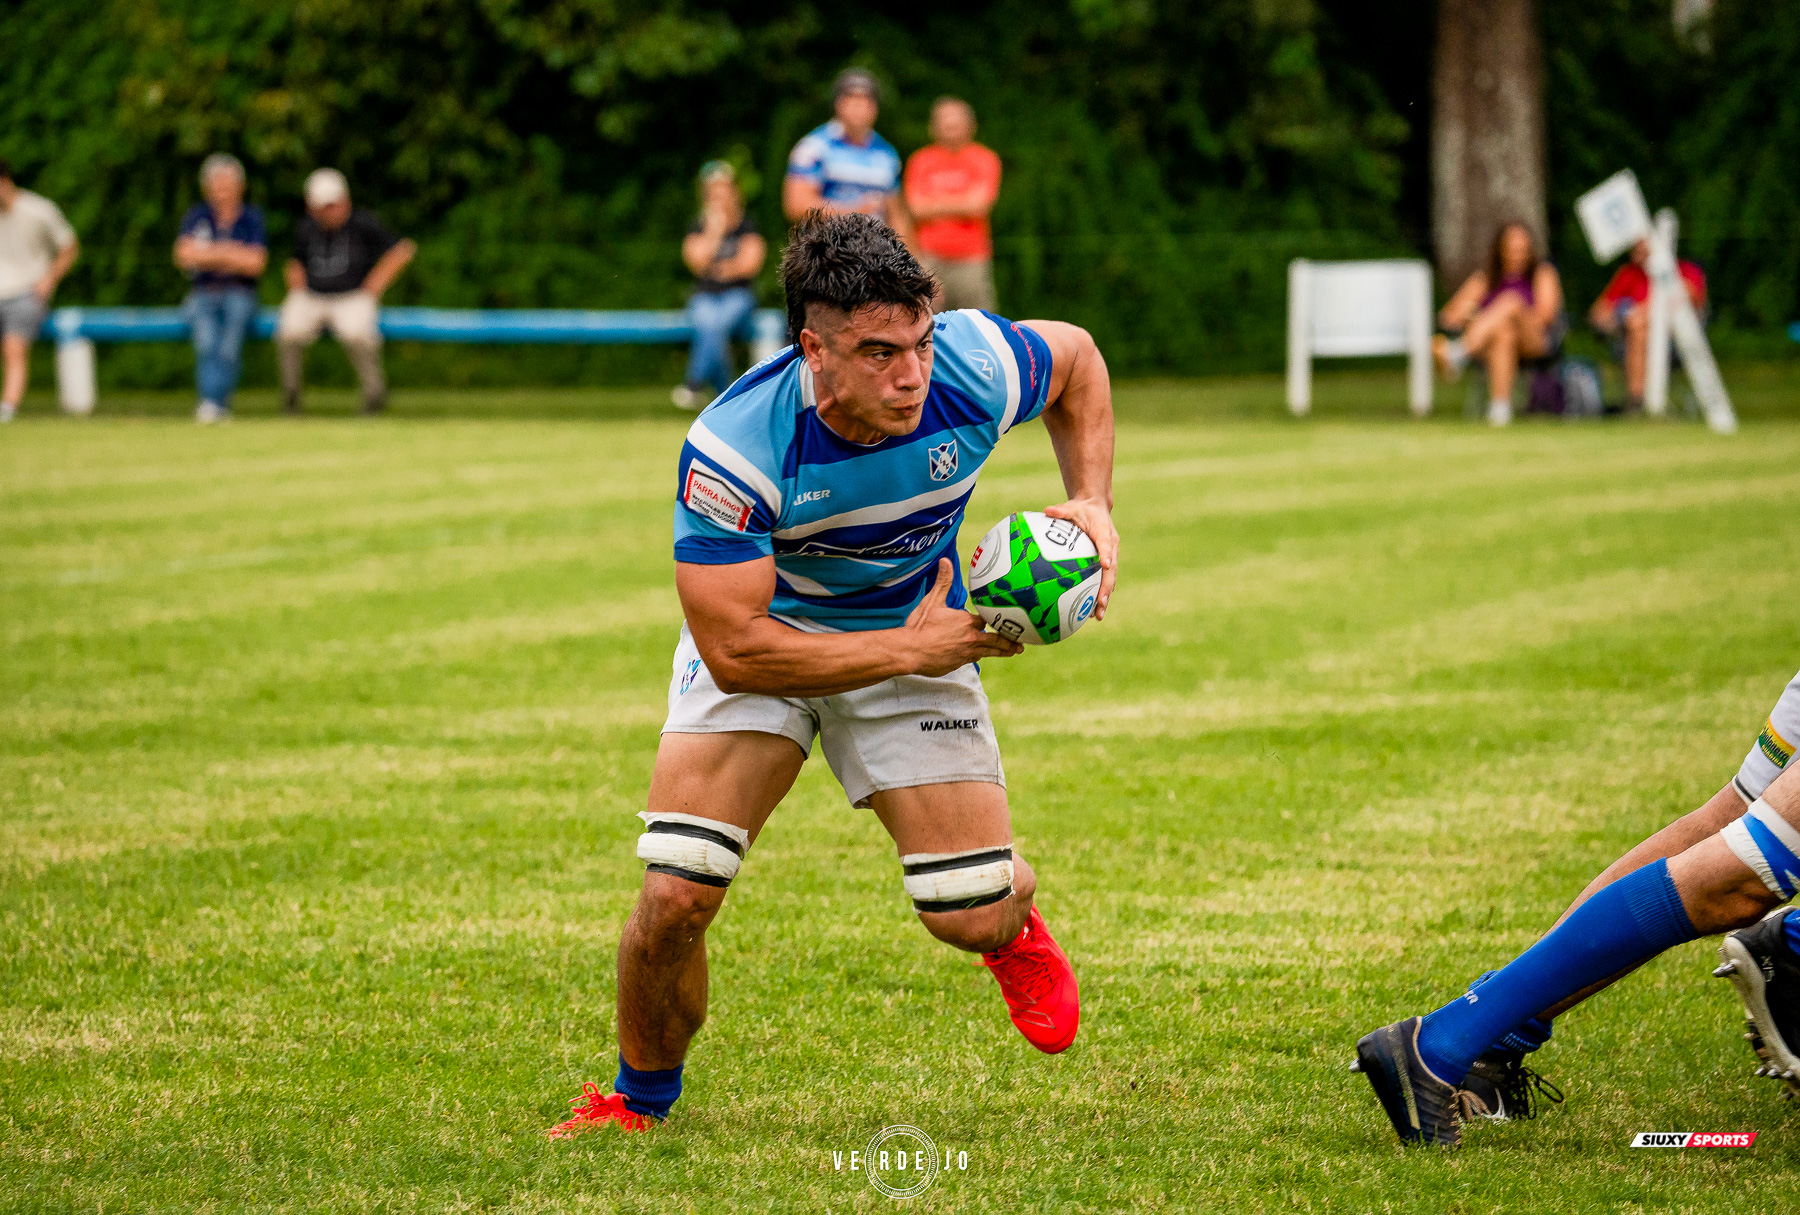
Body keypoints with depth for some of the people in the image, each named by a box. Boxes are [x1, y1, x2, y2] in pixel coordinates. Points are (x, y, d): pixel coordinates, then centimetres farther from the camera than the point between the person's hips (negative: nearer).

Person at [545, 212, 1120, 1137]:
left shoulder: (975, 369, -27)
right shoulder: (730, 450, -36)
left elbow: (1076, 359, -1)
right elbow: (735, 649, -31)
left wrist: (1092, 503, -14)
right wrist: (910, 651, -30)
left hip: (918, 632, 2)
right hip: (764, 628, -2)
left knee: (974, 919, -4)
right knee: (675, 895, -18)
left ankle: (1014, 920, 38)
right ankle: (641, 1097, 13)